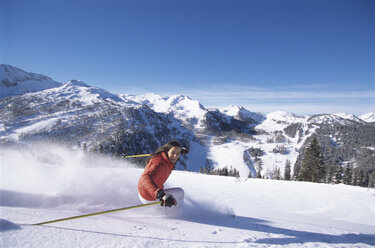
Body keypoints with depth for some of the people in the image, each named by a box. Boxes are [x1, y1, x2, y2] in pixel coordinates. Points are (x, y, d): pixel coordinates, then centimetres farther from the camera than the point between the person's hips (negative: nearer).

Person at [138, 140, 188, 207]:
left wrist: (181, 150, 22)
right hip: (149, 198, -9)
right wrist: (161, 195, -63)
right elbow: (146, 178, -51)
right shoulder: (160, 164, -36)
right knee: (180, 192, 3)